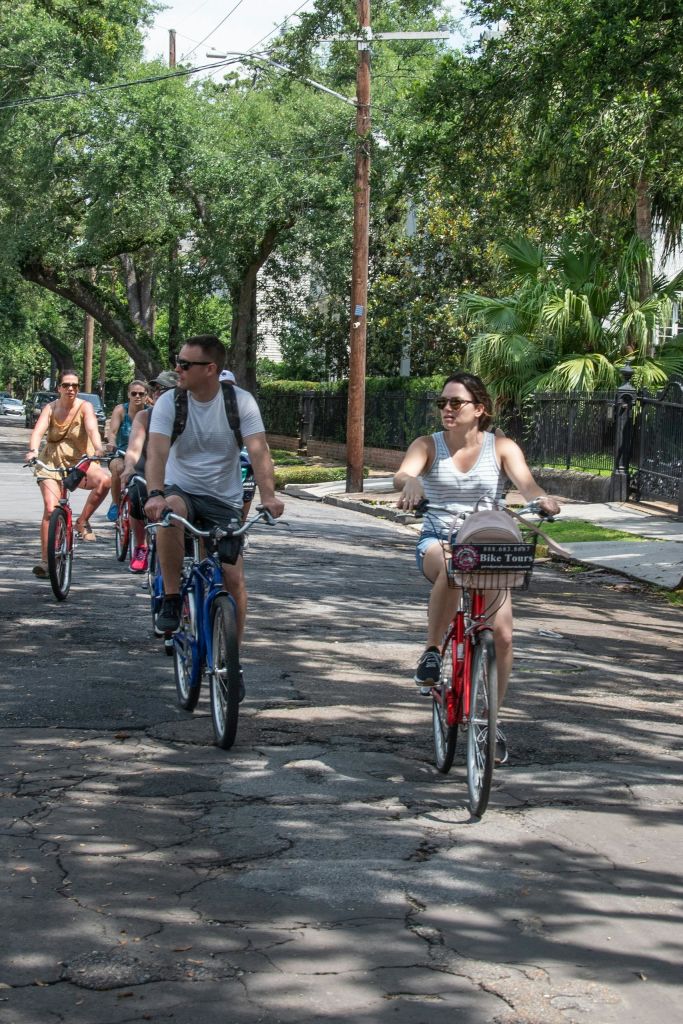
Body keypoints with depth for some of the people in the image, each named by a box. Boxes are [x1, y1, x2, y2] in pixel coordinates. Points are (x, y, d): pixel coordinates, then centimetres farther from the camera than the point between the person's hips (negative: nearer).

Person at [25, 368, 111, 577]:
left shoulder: (84, 407, -5)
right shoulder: (50, 408, -1)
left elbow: (92, 428, -23)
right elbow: (38, 431, -16)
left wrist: (98, 448, -44)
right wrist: (33, 450, -38)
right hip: (52, 464, 1)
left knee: (104, 480, -31)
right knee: (50, 509, -16)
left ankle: (82, 521, -12)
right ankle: (45, 559, -7)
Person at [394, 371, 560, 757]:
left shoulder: (501, 447, 0)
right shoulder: (428, 445, -1)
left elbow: (525, 481, -17)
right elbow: (402, 474, -20)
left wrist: (542, 498, -40)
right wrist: (411, 482, -45)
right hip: (438, 541, -1)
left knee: (502, 634, -12)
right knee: (452, 569, -40)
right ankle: (432, 651, -21)